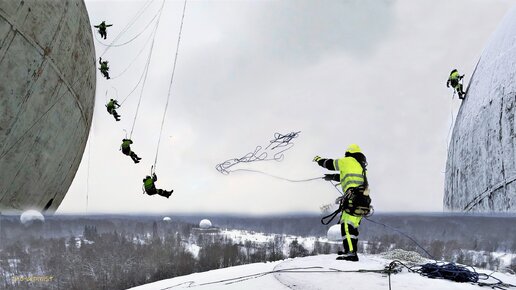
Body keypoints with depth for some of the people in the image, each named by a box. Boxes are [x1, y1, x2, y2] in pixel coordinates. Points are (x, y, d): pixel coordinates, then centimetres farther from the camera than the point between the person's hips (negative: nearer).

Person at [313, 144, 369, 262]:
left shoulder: (348, 161, 3)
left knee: (347, 225, -15)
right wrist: (333, 177, 55)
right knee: (353, 225, 16)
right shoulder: (361, 166, 27)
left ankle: (351, 253, -24)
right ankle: (350, 250, 23)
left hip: (353, 197, -9)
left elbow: (330, 164, 13)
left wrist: (318, 159, 33)